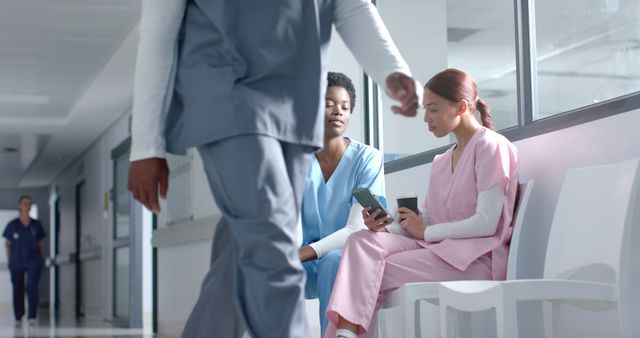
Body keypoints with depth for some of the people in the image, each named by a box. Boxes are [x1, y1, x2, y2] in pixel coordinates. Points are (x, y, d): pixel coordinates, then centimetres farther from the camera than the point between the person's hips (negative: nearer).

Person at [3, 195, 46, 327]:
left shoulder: (36, 225, 4)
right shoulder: (12, 225, 1)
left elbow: (41, 244, 10)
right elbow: (8, 245, 5)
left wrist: (42, 259, 4)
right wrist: (9, 261, 0)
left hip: (34, 261, 0)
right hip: (17, 263, 1)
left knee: (32, 286, -15)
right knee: (18, 290, 7)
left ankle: (32, 317, -13)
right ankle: (18, 318, 19)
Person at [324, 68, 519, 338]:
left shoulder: (490, 146, -4)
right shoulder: (441, 161, 22)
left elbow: (487, 224, -14)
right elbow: (426, 220, 10)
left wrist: (426, 232, -7)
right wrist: (386, 227, -9)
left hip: (477, 256, -7)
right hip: (437, 248, 7)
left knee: (371, 274, -21)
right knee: (362, 242, -18)